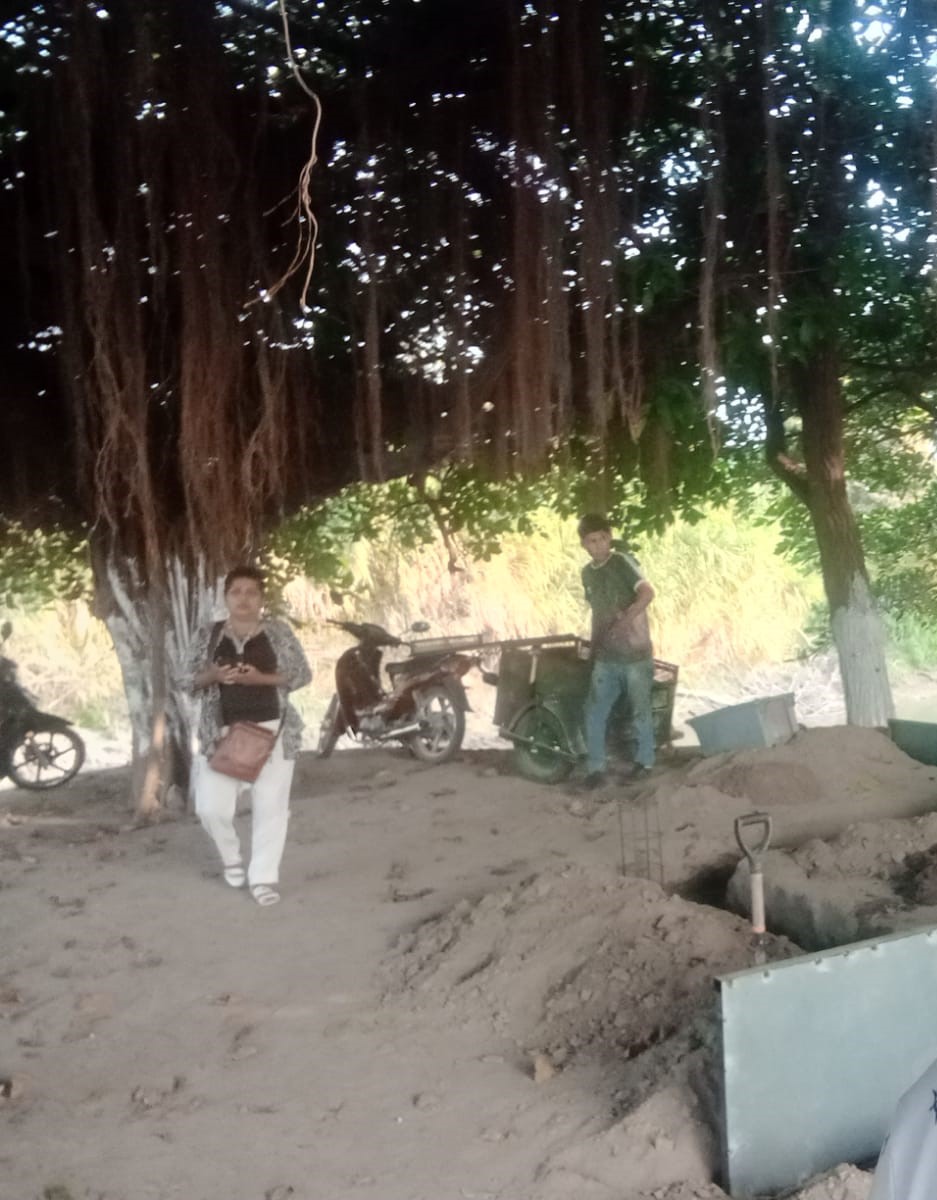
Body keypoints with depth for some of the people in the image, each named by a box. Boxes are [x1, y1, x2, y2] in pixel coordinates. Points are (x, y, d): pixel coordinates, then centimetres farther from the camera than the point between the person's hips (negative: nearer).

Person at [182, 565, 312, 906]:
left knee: (270, 806, 0)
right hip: (221, 732, 1)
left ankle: (264, 877, 12)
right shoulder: (207, 635, 6)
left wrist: (261, 678, -15)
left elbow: (302, 673, 0)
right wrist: (212, 675, -15)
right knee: (211, 807, -3)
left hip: (271, 730, -1)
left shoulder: (279, 632, 1)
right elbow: (188, 680, 7)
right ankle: (232, 858, 26)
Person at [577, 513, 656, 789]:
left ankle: (644, 761, 25)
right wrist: (593, 645, 17)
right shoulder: (587, 573, 10)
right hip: (605, 657, 5)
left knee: (640, 711, 7)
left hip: (635, 653, -5)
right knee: (594, 711, 0)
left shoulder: (622, 562, -11)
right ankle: (595, 768, 8)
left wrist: (626, 619, -37)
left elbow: (647, 592, -25)